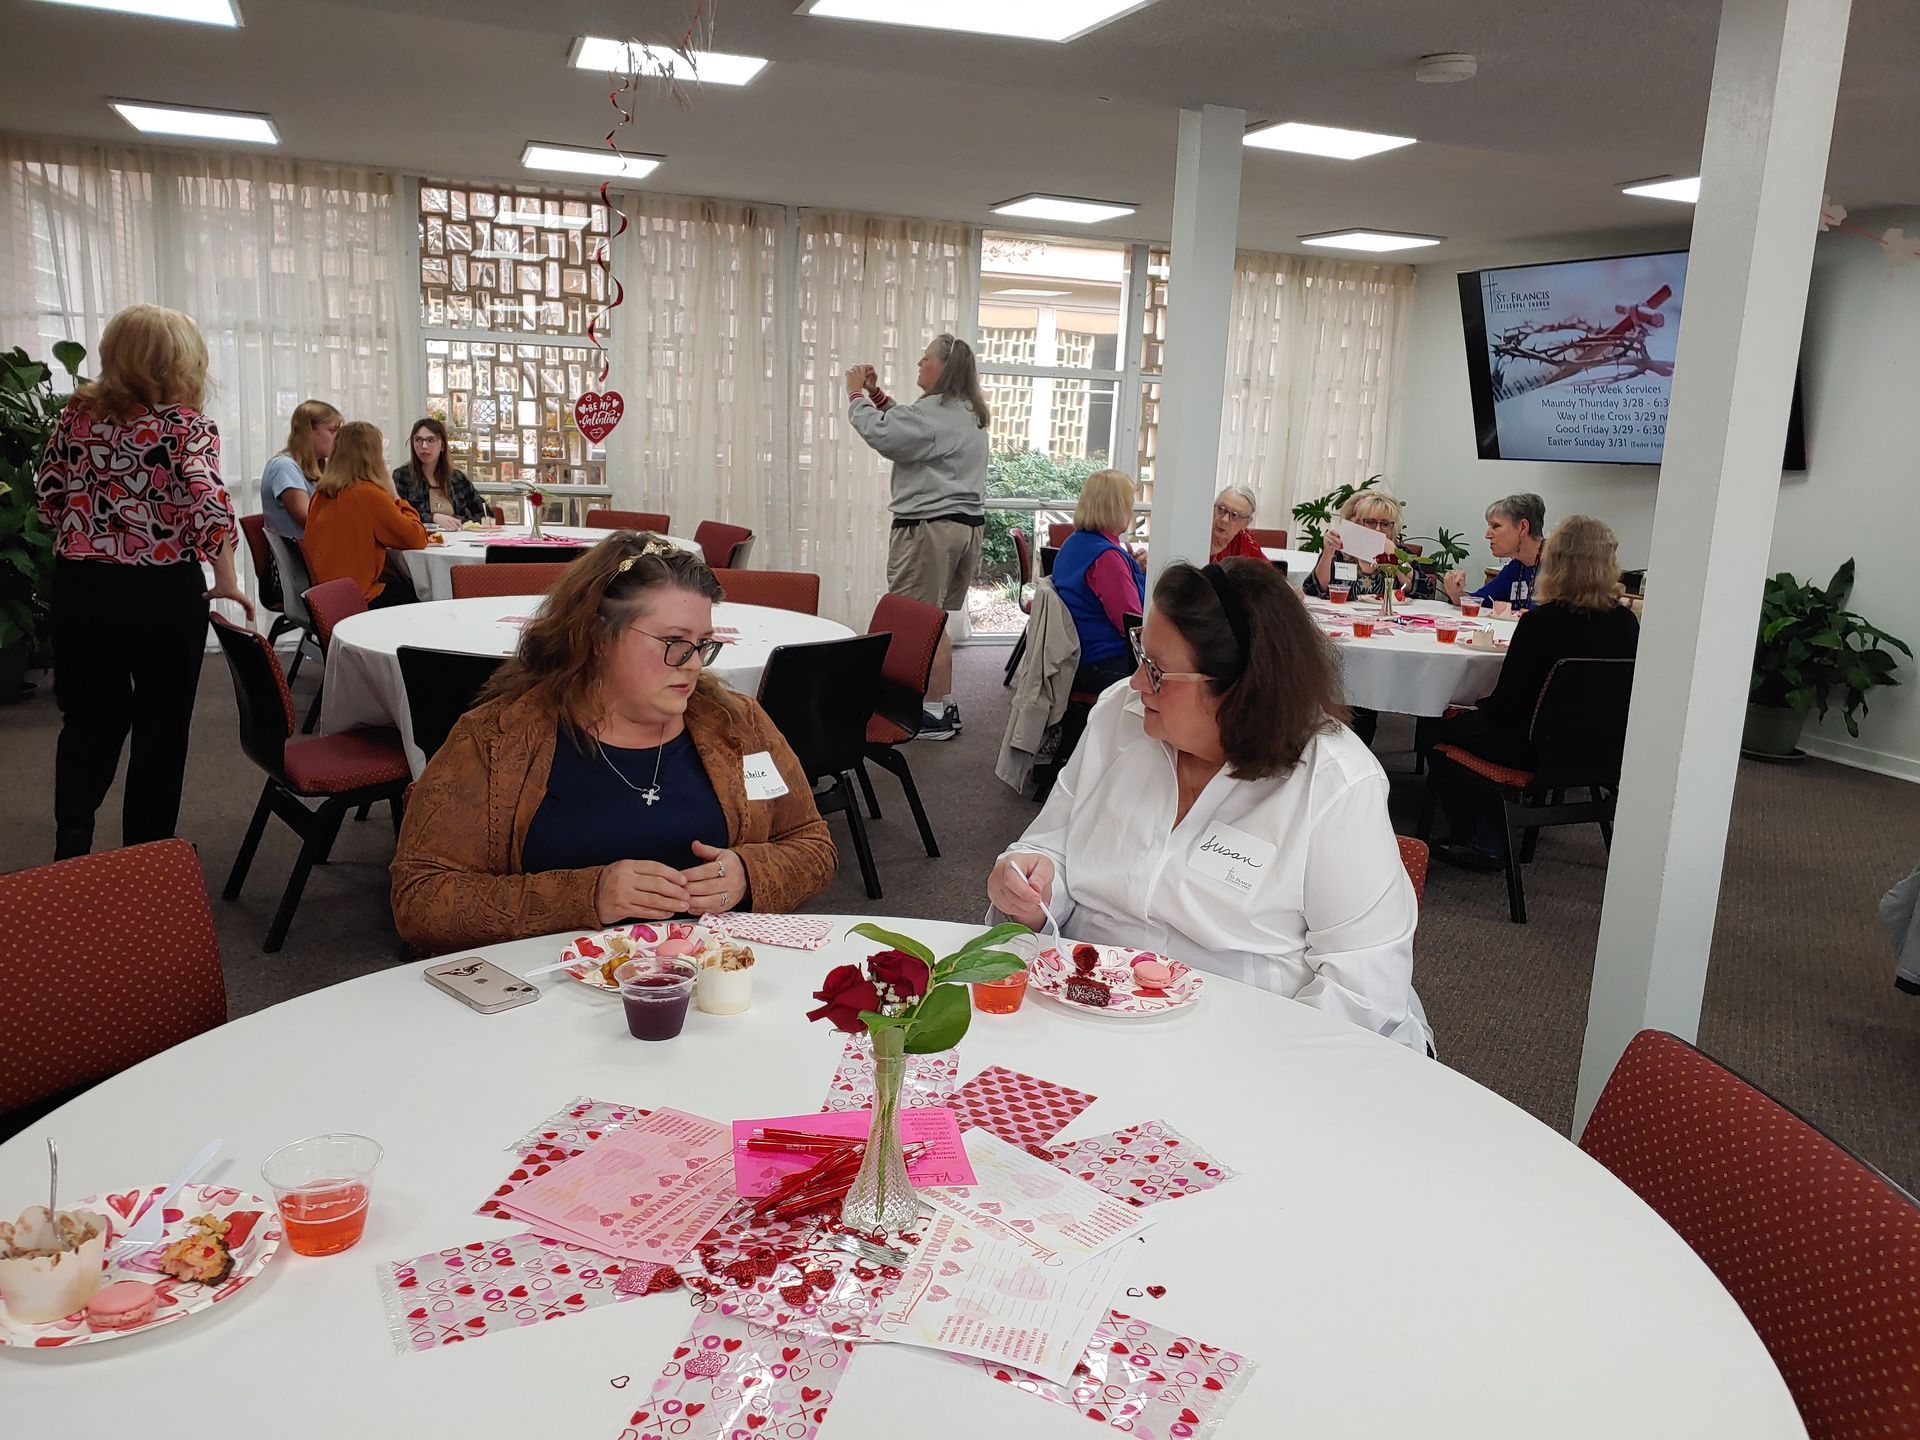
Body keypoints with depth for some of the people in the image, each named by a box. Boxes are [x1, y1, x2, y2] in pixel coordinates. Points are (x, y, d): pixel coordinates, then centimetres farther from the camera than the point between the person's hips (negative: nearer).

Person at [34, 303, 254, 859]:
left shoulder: (77, 416, 4)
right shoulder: (186, 426, -10)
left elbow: (48, 498, 9)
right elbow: (208, 502, -22)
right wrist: (228, 580, -16)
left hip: (81, 587, 4)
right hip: (164, 591, -3)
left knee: (89, 719, 17)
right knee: (161, 725, 10)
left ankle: (72, 844, 9)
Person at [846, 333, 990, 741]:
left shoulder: (934, 412, -16)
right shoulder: (967, 414, 16)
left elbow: (879, 432, -20)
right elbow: (907, 428, 23)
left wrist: (856, 394, -4)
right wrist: (876, 393, 15)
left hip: (929, 527, -10)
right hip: (967, 524, 10)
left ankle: (936, 714, 0)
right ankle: (944, 705, 21)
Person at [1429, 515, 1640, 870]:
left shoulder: (1541, 622, -23)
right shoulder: (1626, 623, -5)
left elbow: (1504, 705, -17)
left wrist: (1481, 705, 6)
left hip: (1536, 750, -7)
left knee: (1443, 728, 17)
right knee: (1477, 721, 27)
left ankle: (1479, 844, 24)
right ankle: (1488, 839, 27)